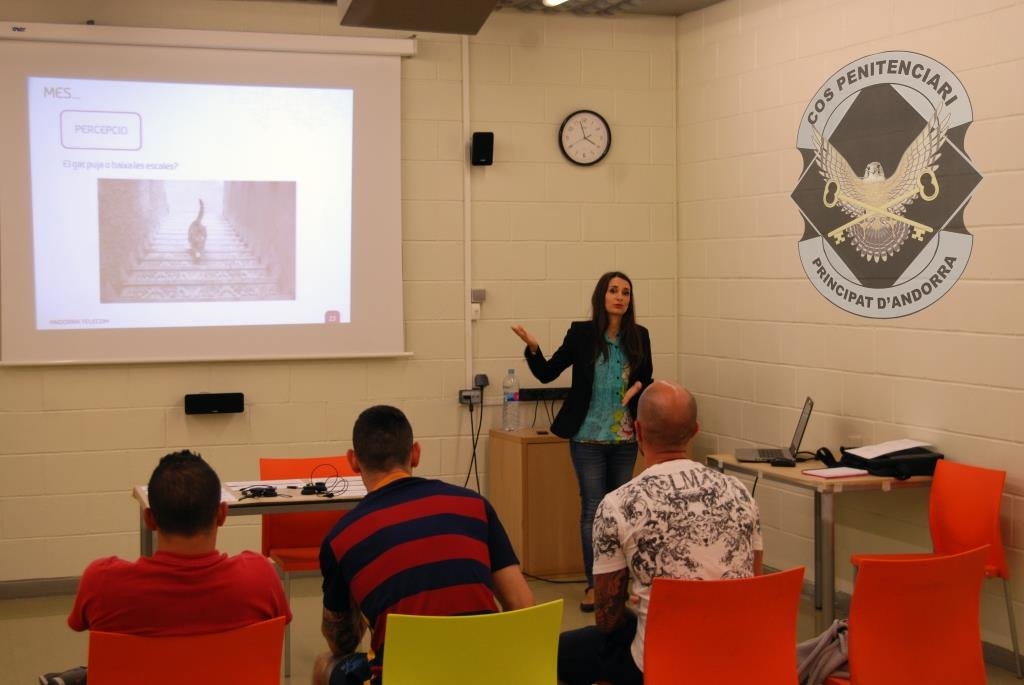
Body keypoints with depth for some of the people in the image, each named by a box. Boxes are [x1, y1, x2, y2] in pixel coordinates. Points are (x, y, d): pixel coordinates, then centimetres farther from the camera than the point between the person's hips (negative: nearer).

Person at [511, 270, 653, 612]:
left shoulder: (639, 336, 1)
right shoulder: (582, 333, -6)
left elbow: (647, 378, 13)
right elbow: (547, 373, -3)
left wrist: (638, 385, -10)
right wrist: (532, 348, -21)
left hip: (625, 439, 3)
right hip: (588, 437, -3)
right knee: (593, 509, 1)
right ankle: (593, 584, 9)